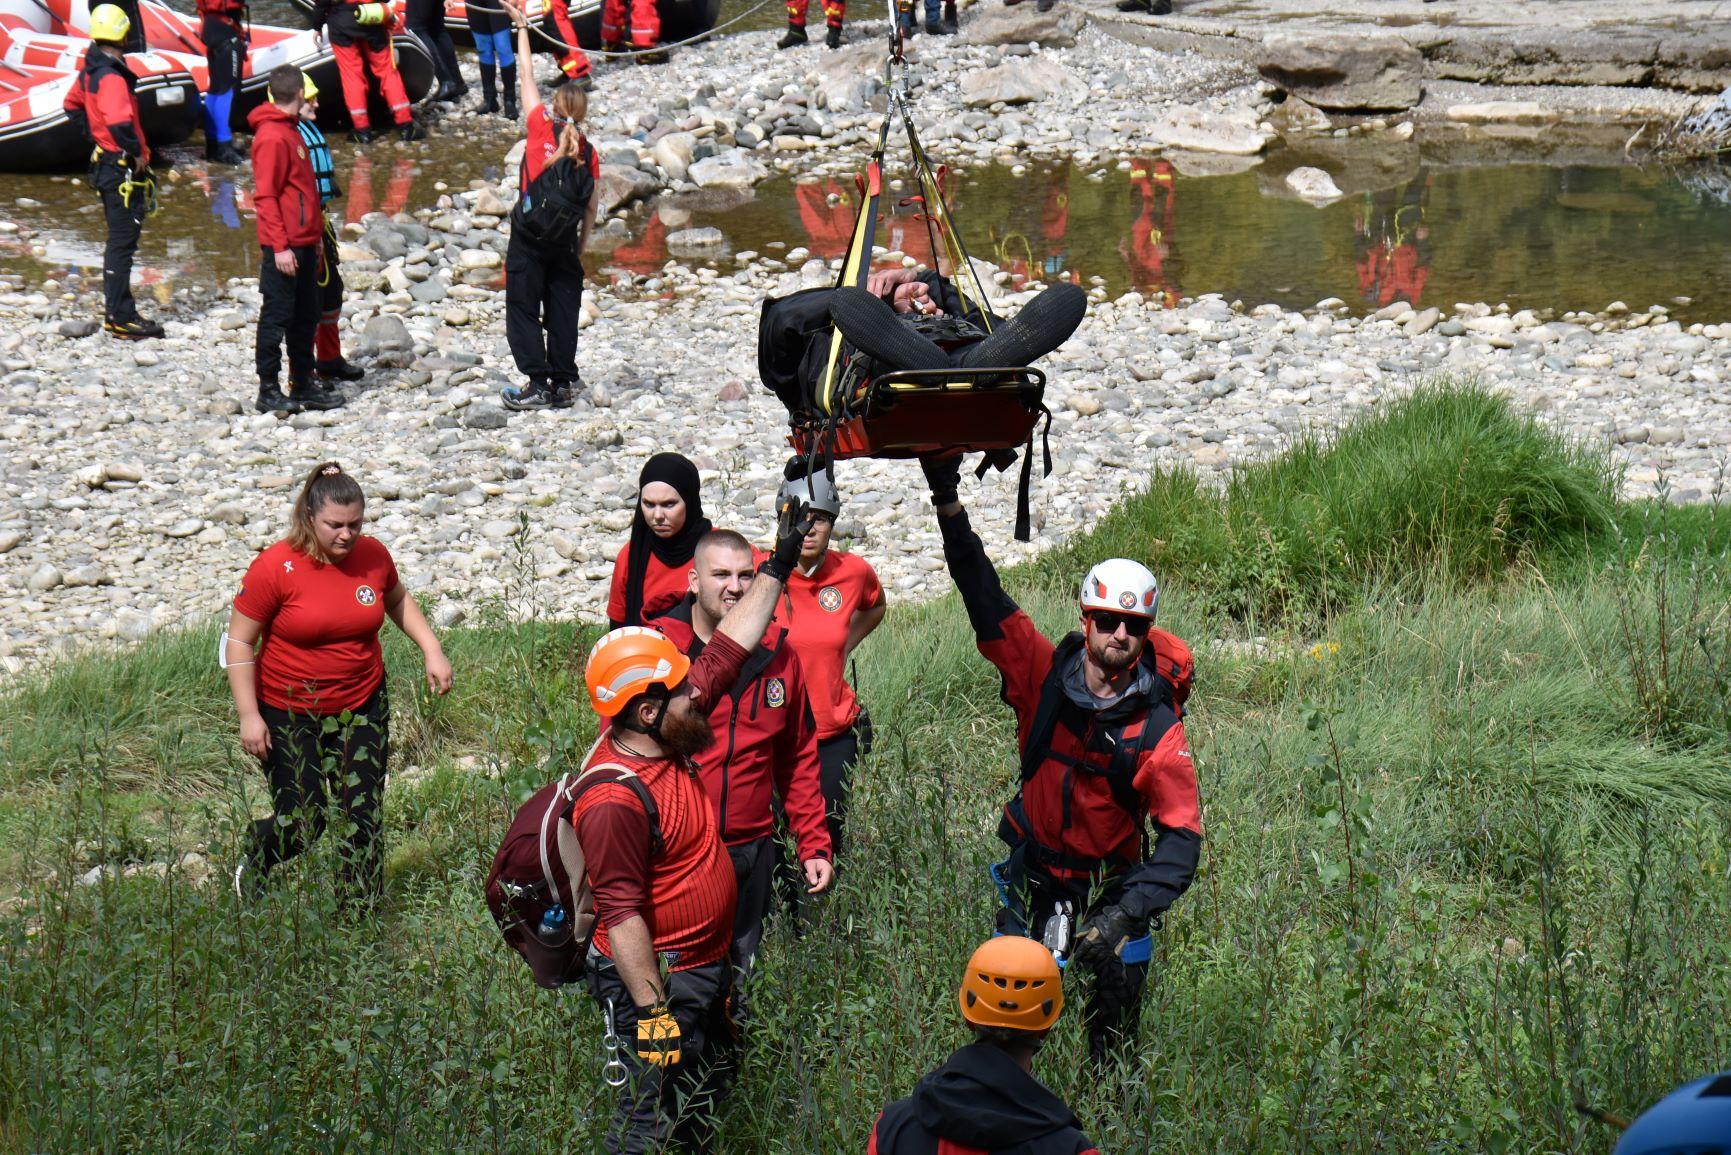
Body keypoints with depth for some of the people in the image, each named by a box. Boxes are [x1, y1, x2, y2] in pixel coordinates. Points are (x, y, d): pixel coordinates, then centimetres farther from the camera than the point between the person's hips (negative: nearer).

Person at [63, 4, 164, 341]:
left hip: (105, 162, 10)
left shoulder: (90, 71, 8)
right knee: (122, 243, -5)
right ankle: (119, 319, -1)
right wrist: (137, 153, -20)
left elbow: (72, 105, 26)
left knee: (120, 240, 18)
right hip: (122, 170, -10)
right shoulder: (111, 77, -21)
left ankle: (117, 311, 25)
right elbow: (120, 122, -34)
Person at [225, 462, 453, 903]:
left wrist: (431, 650, 7)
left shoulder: (373, 555, -3)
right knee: (303, 824, 0)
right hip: (288, 713, -3)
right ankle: (253, 863, 32)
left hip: (361, 707, 4)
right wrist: (249, 715, -14)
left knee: (364, 817, 0)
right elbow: (240, 640, -10)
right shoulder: (275, 568, -17)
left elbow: (398, 601, 19)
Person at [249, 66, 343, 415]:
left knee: (305, 317, 14)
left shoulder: (292, 131, 15)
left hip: (303, 245, 10)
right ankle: (269, 390, 4)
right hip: (284, 248, -10)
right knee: (276, 318, -2)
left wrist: (315, 236, 20)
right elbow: (265, 197, -19)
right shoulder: (272, 137, -16)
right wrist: (280, 246, -21)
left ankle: (303, 385, 22)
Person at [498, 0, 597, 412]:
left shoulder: (541, 128, -5)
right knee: (563, 312, 9)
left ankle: (538, 383, -1)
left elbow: (528, 79, 5)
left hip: (528, 241, -3)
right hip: (565, 244, 3)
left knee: (522, 309, 4)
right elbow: (591, 209, 6)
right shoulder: (589, 153, 2)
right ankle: (564, 383, 10)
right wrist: (580, 249, 18)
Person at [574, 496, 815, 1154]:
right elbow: (621, 916, -27)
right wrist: (651, 1012, -26)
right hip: (656, 980, -10)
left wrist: (776, 570, 9)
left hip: (704, 969, 10)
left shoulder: (667, 738, -1)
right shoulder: (616, 802, -28)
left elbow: (726, 652, 8)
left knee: (708, 1100, 22)